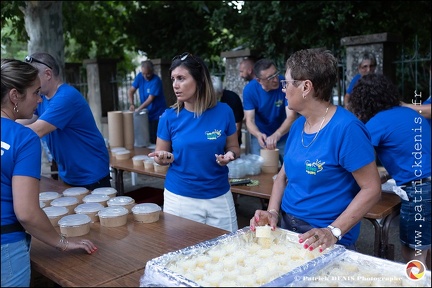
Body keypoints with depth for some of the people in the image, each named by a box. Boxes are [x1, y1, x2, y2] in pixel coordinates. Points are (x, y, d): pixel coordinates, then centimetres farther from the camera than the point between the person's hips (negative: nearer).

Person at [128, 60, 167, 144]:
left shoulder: (156, 81, -19)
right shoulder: (140, 76, 0)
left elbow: (150, 99, -22)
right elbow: (131, 91, 2)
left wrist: (138, 109, -29)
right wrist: (132, 104, -15)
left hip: (157, 115, -6)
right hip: (146, 114, 6)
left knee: (156, 140, -6)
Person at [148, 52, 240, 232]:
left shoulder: (223, 111, -6)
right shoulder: (169, 116, -6)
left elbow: (233, 147, 6)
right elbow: (161, 154, 4)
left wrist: (230, 155, -16)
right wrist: (162, 158, -18)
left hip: (219, 197, 1)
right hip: (179, 198, 0)